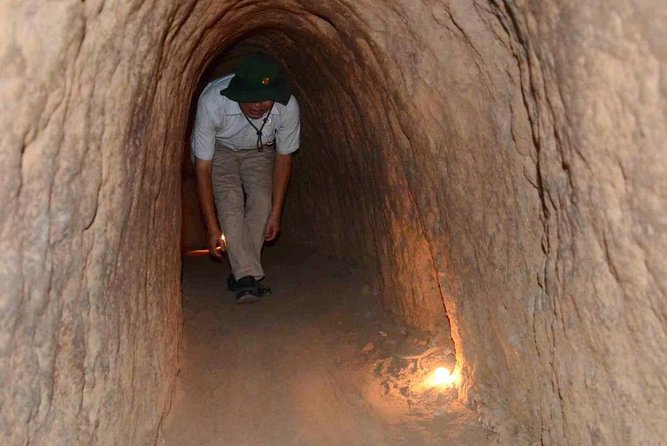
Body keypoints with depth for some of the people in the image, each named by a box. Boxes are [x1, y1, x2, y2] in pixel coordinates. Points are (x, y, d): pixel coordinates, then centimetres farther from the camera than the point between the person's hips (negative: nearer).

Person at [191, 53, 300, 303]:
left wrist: (276, 214, -15)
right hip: (219, 148, -2)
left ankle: (241, 274, -5)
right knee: (230, 200, -24)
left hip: (259, 150, 2)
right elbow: (202, 169, -32)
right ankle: (249, 276, -24)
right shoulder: (212, 103, -39)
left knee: (262, 201, -18)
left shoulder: (287, 107, -32)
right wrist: (212, 228, -31)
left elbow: (284, 158, -15)